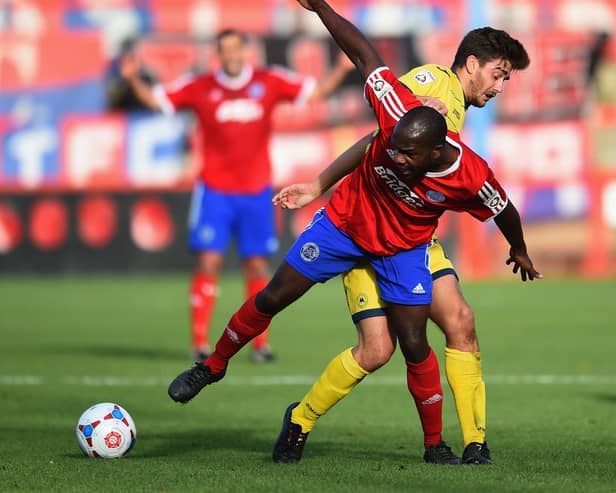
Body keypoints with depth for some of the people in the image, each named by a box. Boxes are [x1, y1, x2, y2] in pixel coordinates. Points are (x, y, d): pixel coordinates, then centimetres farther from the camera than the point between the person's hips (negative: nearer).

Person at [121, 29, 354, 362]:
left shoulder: (269, 82, 2)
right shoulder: (200, 88, -2)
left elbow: (316, 92, 5)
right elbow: (155, 99, 1)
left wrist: (342, 69, -9)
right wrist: (134, 79, -15)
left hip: (256, 191, 2)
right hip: (214, 190, -2)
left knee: (257, 266, 4)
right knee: (208, 262, -8)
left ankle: (260, 343, 13)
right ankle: (200, 342, -4)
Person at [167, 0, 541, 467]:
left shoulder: (472, 176, -31)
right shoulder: (399, 116, -33)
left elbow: (504, 211, -8)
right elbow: (364, 53, -22)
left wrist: (520, 251, 10)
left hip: (404, 249, -1)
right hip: (345, 220, 1)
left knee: (414, 345, -7)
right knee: (272, 298, 2)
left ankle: (436, 444, 11)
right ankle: (212, 366, 25)